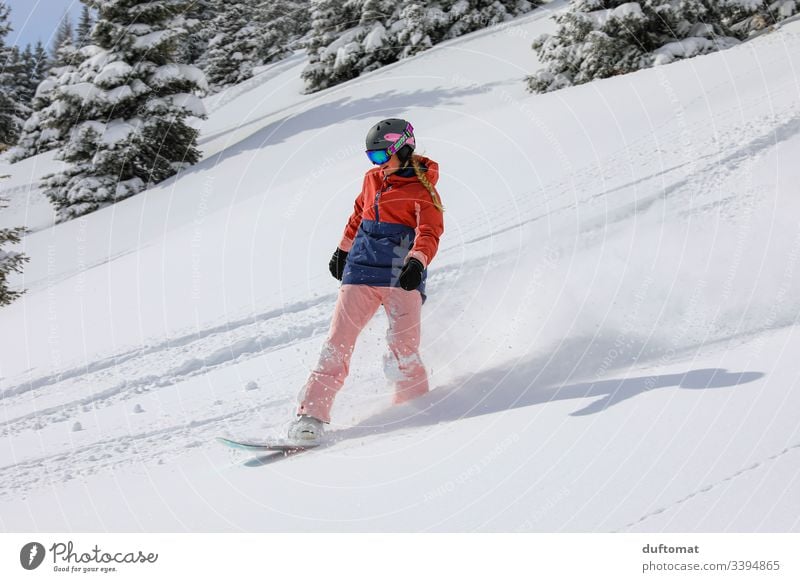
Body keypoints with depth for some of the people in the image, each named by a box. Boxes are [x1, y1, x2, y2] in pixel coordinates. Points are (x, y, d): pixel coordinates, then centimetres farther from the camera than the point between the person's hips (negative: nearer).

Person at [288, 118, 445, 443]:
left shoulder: (423, 190, -2)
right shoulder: (373, 179, 16)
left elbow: (429, 233, -16)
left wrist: (417, 261, -34)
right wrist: (342, 250, 37)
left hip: (401, 279, -5)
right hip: (360, 271, 5)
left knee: (403, 351, -13)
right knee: (337, 343, -4)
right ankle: (312, 414, -5)